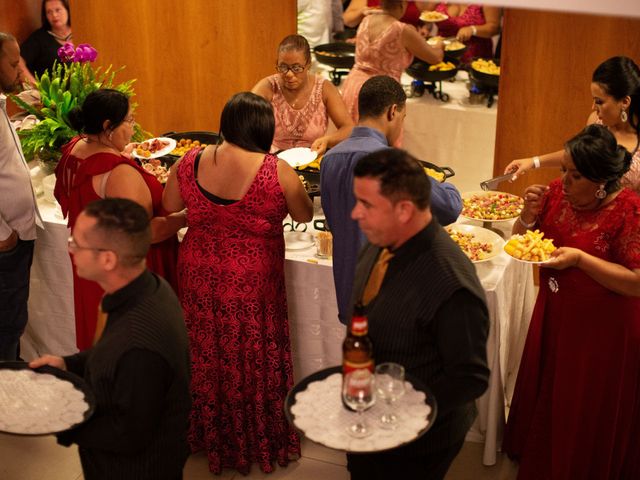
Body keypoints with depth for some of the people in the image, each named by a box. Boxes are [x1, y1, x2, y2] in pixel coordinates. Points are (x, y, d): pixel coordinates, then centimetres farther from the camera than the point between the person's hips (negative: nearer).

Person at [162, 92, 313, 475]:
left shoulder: (190, 163, -8)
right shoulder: (277, 171, -19)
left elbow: (170, 205, 8)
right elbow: (305, 215, -3)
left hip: (200, 275, 4)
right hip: (251, 281, -3)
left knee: (209, 356, 20)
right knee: (254, 359, 14)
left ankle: (213, 437, 38)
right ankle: (259, 442, 31)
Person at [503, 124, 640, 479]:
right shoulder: (557, 191, -7)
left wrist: (580, 259, -30)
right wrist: (528, 215, -17)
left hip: (601, 330, -6)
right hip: (553, 315, 6)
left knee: (587, 416, 12)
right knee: (545, 393, 24)